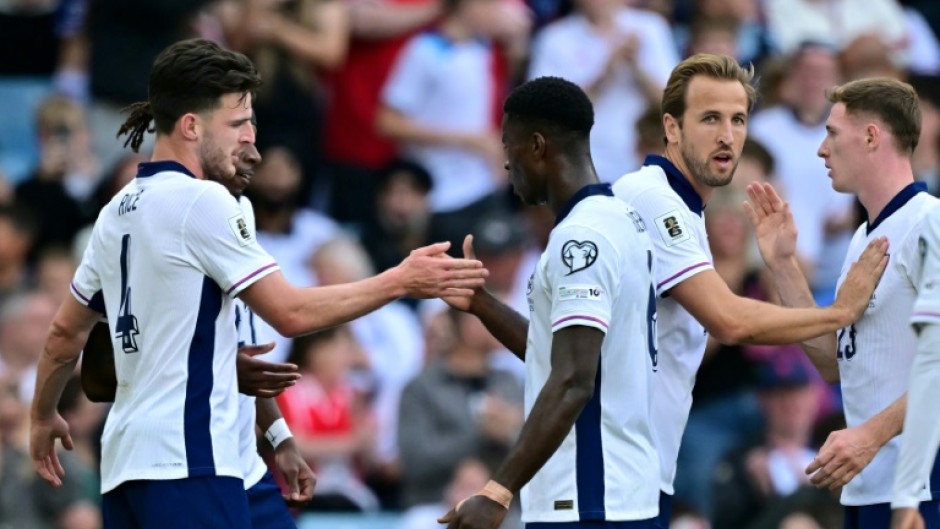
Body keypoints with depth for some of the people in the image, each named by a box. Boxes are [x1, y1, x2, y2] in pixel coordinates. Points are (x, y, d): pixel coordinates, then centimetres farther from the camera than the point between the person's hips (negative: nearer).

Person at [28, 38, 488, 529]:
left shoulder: (115, 214, 15)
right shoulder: (201, 201, -9)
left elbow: (65, 332, 24)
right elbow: (291, 313, -11)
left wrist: (42, 416, 40)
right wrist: (401, 281, -5)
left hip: (124, 463, 9)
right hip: (187, 465, -9)